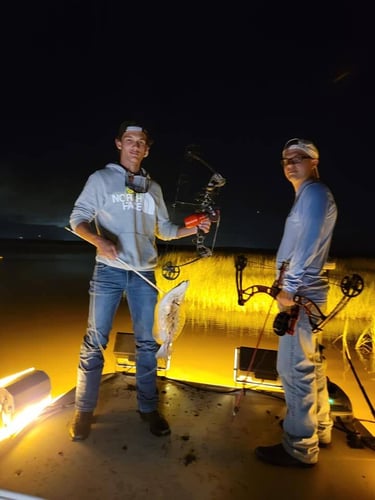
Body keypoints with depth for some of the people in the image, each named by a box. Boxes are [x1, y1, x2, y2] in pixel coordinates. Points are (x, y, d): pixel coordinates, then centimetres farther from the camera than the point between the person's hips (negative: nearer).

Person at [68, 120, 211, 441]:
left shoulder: (153, 188, 13)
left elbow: (164, 230, 15)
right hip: (108, 271, -3)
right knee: (95, 340, 3)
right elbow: (78, 218, -3)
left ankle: (148, 407, 24)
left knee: (147, 342, 8)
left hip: (144, 274, 3)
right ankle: (84, 410, 21)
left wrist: (195, 229, 1)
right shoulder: (101, 179, 3)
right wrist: (99, 240, -22)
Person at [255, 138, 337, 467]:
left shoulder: (315, 193, -10)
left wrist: (289, 288, -20)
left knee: (295, 369, -4)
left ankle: (300, 448, 9)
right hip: (305, 293, 11)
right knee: (311, 364, 18)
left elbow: (308, 245, -20)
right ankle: (320, 429, 34)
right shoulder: (307, 196, 20)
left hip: (300, 294, -11)